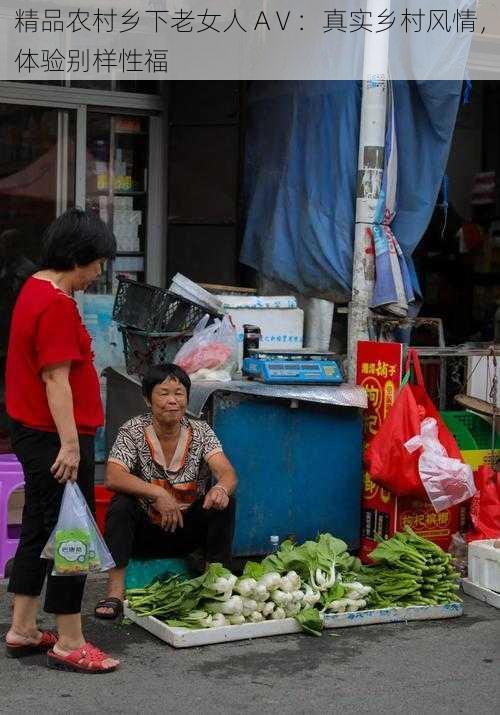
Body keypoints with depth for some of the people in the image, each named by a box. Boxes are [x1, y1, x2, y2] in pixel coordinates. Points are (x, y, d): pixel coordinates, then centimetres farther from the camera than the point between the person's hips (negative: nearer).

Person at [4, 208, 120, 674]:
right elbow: (56, 379, -24)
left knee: (38, 530, 16)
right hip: (55, 437, -10)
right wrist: (70, 443, -24)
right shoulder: (57, 305, -20)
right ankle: (68, 644, 7)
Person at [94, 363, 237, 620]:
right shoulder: (133, 431, -10)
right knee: (121, 504, -29)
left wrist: (221, 488, -44)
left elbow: (227, 473, -20)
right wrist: (156, 493, -37)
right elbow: (113, 477, -24)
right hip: (145, 532, -1)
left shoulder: (200, 432, -5)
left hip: (189, 531, 1)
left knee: (223, 501, -22)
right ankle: (115, 594, -28)